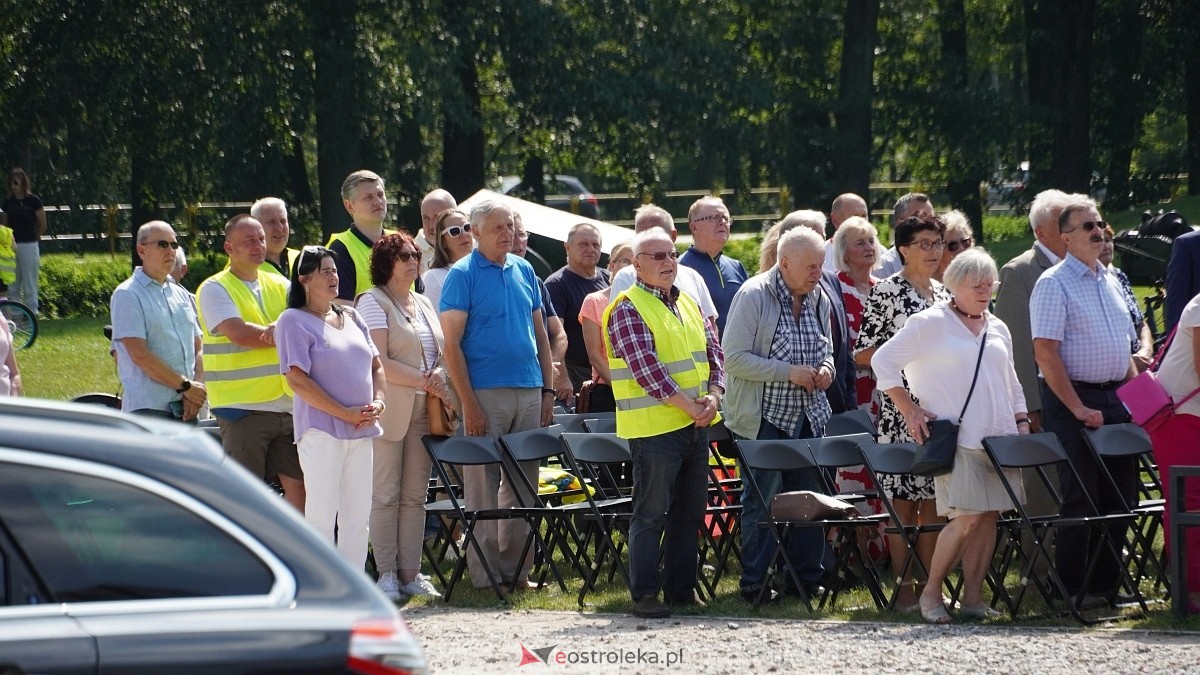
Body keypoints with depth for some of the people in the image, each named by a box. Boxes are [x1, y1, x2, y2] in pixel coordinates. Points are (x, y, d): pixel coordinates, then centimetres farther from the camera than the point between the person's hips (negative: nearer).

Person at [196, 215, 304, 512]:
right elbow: (238, 333, -18)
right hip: (242, 408, -6)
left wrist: (278, 331, -22)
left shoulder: (280, 286, 15)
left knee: (298, 484, 6)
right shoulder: (215, 289, -3)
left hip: (287, 406, 6)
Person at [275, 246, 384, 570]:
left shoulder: (350, 318, 16)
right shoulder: (294, 321, -6)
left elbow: (376, 364, 20)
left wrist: (378, 401, -1)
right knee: (322, 515, -7)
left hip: (361, 432, 7)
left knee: (358, 516, 8)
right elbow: (298, 381, -13)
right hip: (321, 430, -7)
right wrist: (347, 414, -15)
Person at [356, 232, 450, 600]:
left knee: (415, 496, 5)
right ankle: (386, 574, -1)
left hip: (423, 411, 6)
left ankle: (411, 574, 7)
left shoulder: (424, 304, 19)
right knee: (386, 495, -4)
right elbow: (378, 362, -13)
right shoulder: (373, 301, -4)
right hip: (389, 409, -6)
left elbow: (441, 353, 19)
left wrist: (438, 377, -4)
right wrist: (424, 381, -15)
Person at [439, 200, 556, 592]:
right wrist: (469, 404, -15)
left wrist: (548, 390, 10)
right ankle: (485, 574, 2)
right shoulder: (462, 276, -4)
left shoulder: (524, 271, 13)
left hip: (528, 391, 5)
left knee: (523, 482, 8)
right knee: (484, 485, -2)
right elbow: (452, 344, -9)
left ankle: (517, 569, 14)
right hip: (486, 393, -5)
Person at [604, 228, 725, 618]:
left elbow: (713, 352, 16)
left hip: (696, 424, 8)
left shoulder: (688, 305, 16)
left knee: (690, 512, 11)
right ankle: (644, 595, -1)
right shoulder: (627, 310, -9)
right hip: (654, 426, -8)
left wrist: (713, 396, -3)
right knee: (651, 513, -5)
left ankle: (681, 588, 18)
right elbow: (646, 368, -17)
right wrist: (688, 406, -18)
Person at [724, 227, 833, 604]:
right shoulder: (753, 296, -12)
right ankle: (754, 583, 4)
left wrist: (825, 369, 1)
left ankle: (806, 577, 17)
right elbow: (734, 358, -17)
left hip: (809, 417, 6)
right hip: (764, 417, -6)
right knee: (762, 500, -3)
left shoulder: (819, 300, 9)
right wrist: (789, 372, -20)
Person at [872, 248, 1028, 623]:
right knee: (966, 518, -14)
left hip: (997, 437, 7)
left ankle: (973, 597, 7)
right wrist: (910, 411, -6)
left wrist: (1022, 423, 15)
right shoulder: (930, 324, -1)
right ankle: (931, 593, -2)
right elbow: (883, 361, -2)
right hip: (956, 438, -7)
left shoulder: (997, 330, 19)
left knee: (989, 516, 2)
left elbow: (1011, 385, 27)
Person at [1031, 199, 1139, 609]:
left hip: (1114, 398, 7)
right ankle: (1072, 588, 1)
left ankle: (1104, 584, 16)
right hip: (1072, 398, -7)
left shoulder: (1111, 282, 15)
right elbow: (1045, 352, -16)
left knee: (1121, 494, 8)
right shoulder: (1054, 284, -9)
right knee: (1080, 498, -6)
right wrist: (1078, 409, -18)